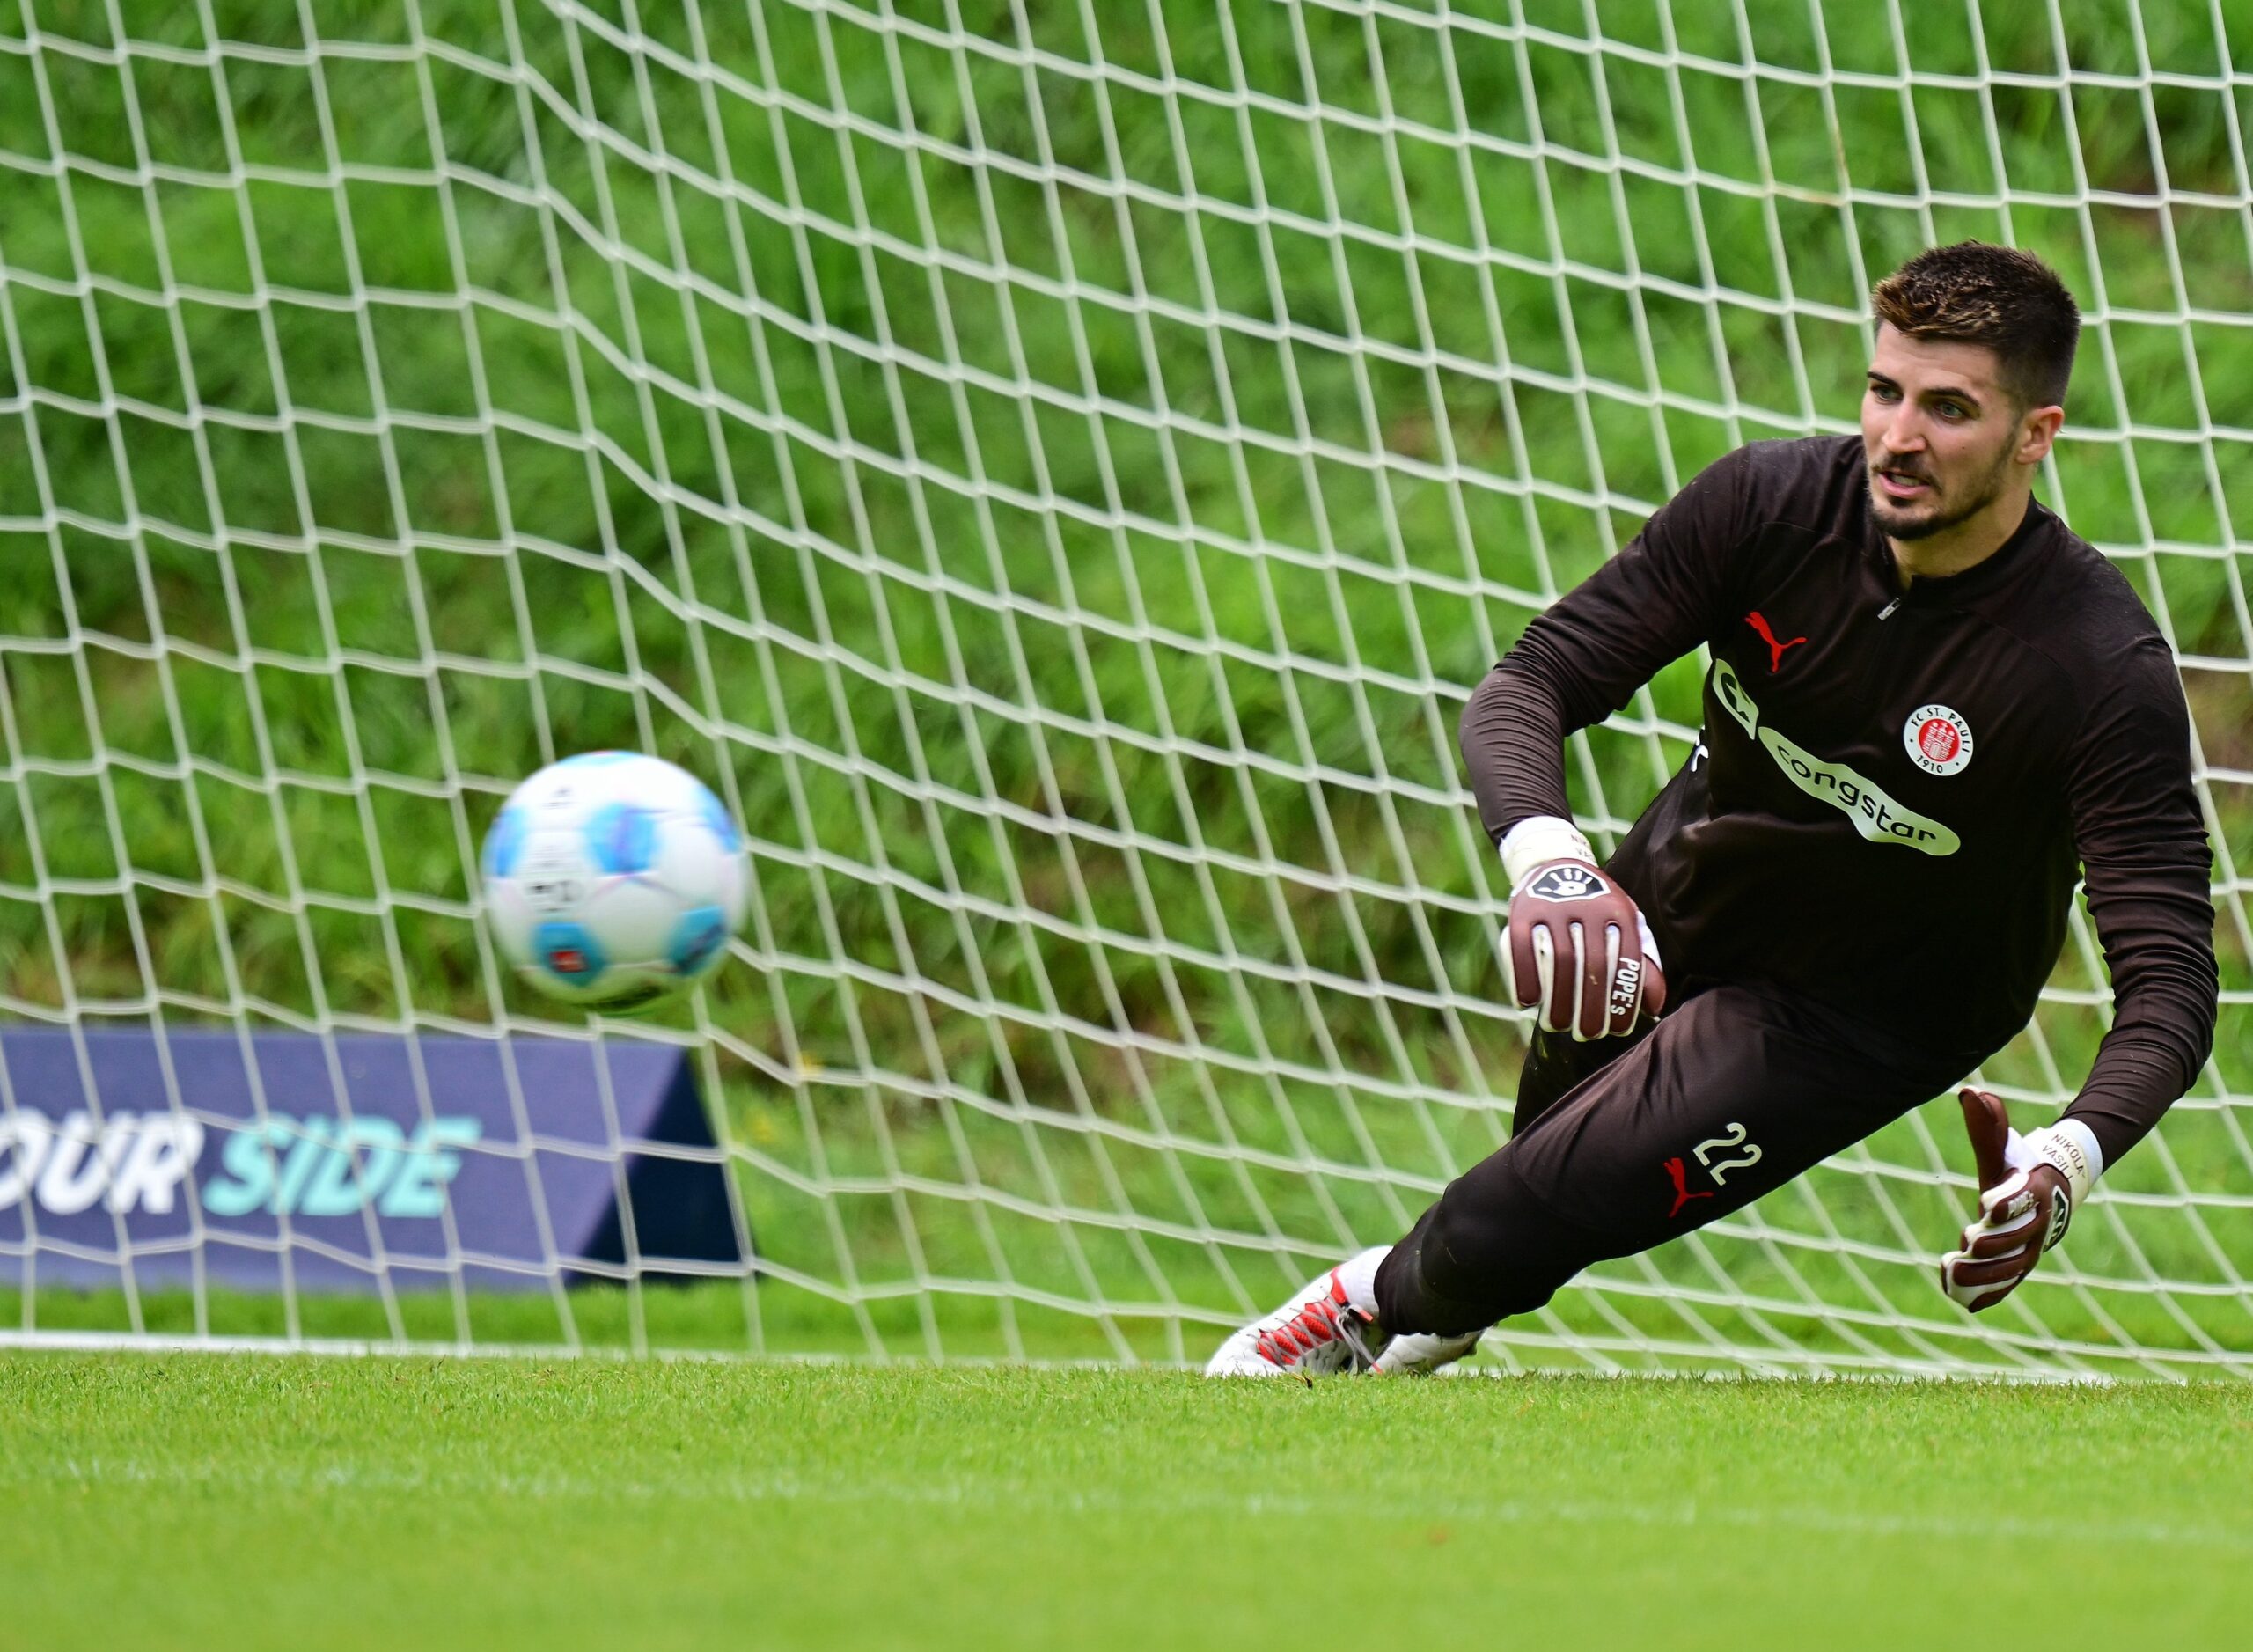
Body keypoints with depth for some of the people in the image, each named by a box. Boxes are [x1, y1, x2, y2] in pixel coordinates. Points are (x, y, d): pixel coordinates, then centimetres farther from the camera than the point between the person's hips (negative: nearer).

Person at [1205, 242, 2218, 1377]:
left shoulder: (2103, 670, -33)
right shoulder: (1768, 504, -23)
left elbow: (2170, 979, -35)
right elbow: (1528, 686, -23)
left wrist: (2071, 1156, -56)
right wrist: (1545, 857, -46)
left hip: (1863, 1014, -4)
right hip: (1670, 899, 4)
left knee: (1535, 1212, -12)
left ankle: (1390, 1308, 22)